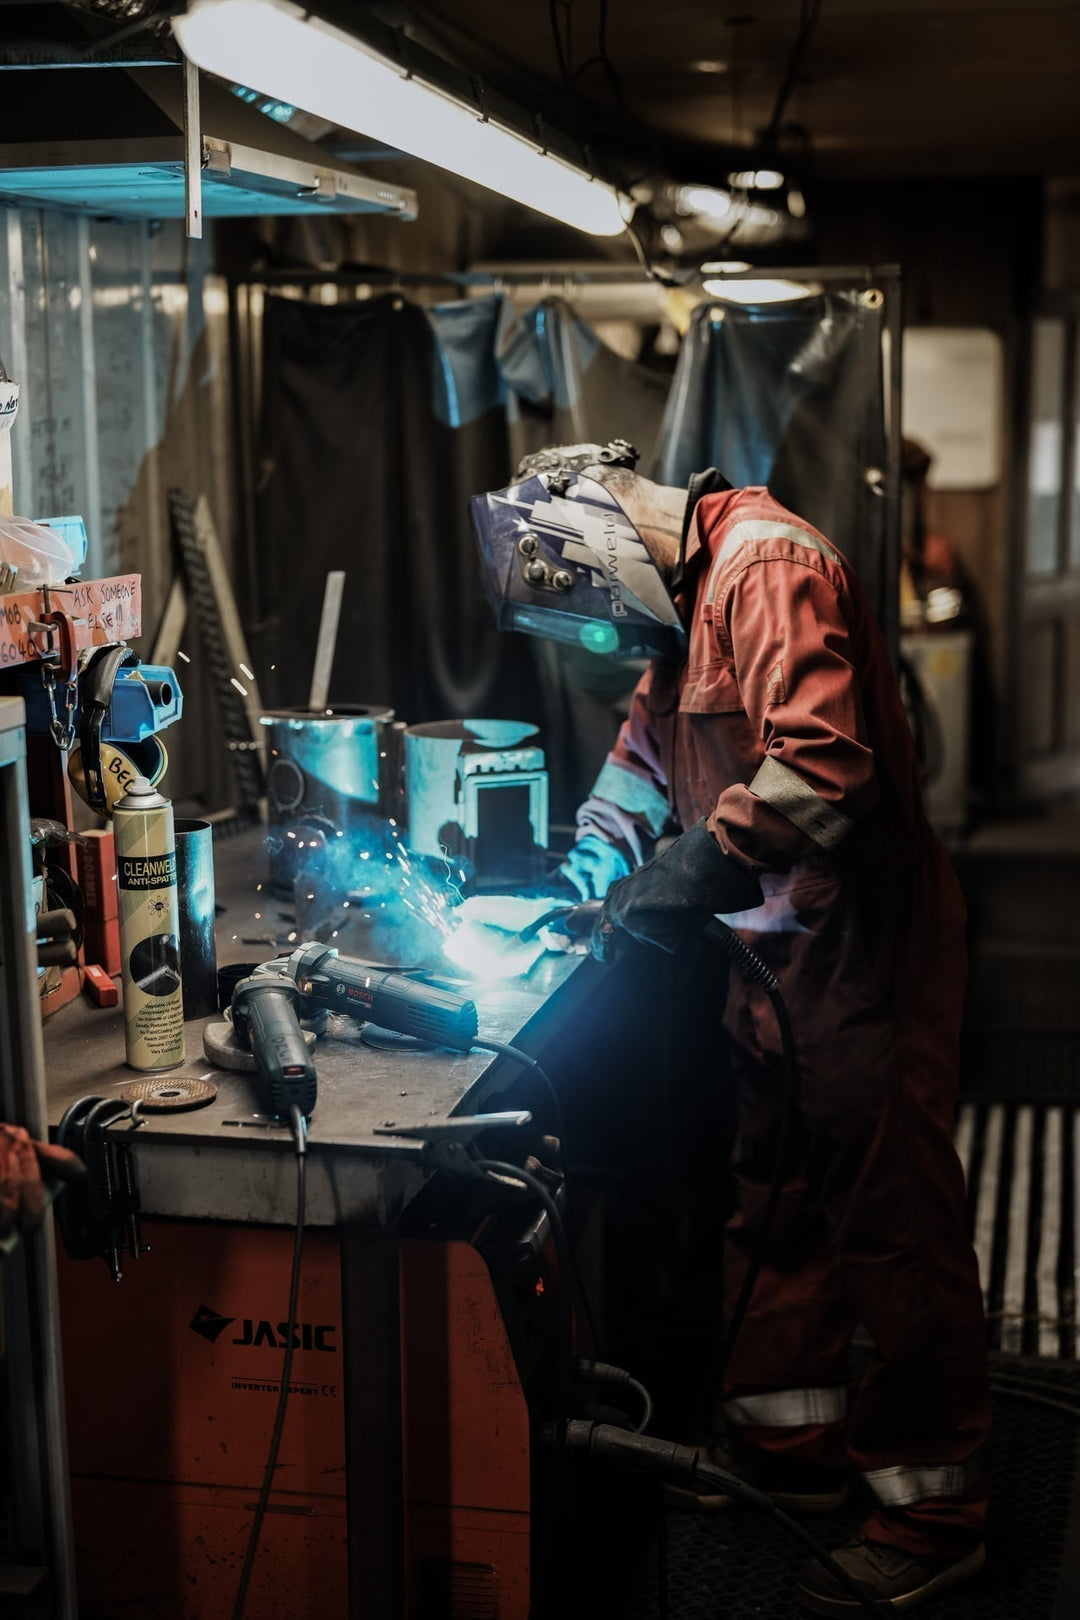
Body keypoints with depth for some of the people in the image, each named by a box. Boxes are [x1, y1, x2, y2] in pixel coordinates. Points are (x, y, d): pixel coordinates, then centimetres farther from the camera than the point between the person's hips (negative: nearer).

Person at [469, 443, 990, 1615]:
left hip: (857, 952, -10)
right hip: (774, 951, 10)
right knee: (770, 1211, 17)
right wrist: (598, 851, 11)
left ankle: (932, 1516, 11)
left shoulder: (769, 568, -18)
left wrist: (692, 876, -25)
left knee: (890, 1229, -2)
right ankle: (787, 1450, 32)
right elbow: (650, 741, 27)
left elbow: (823, 767, -30)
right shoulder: (683, 592, 13)